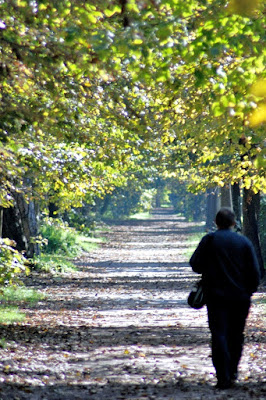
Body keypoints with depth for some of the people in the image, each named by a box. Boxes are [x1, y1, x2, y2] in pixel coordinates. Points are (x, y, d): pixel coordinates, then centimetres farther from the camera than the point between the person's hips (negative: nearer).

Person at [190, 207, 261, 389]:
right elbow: (255, 272, 1)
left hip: (216, 296, -2)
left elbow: (196, 265, -3)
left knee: (219, 335, -3)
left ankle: (224, 378, -10)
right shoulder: (245, 242, 2)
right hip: (240, 297, 2)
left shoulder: (209, 240, -3)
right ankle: (232, 372, 23)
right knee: (236, 336, 16)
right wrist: (248, 291, 12)